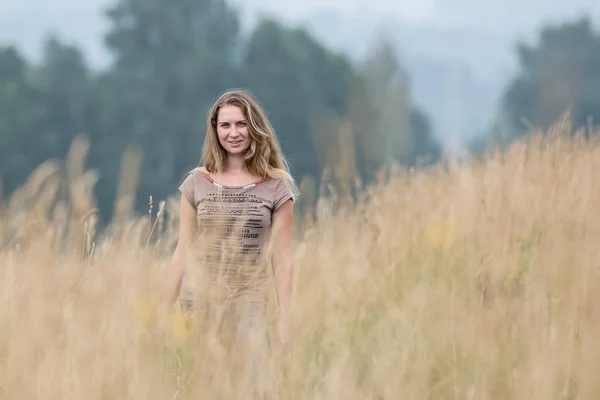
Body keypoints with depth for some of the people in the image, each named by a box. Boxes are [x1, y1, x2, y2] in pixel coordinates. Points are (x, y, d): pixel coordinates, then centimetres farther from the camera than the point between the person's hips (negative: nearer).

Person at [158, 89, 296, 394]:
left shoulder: (276, 187, 1)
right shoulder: (196, 183, 5)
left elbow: (282, 259, 0)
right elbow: (182, 253, 7)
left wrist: (285, 319, -5)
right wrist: (165, 313, 4)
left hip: (248, 306, -2)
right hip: (197, 303, 2)